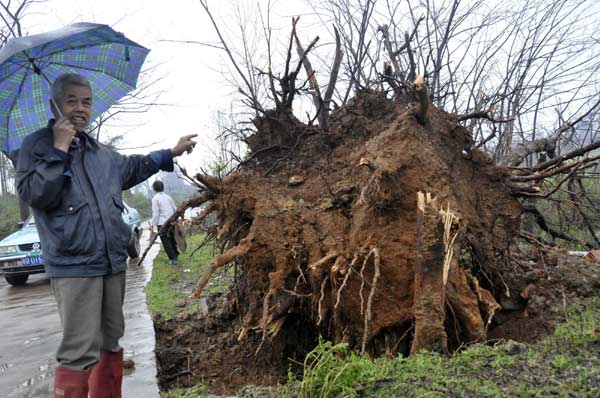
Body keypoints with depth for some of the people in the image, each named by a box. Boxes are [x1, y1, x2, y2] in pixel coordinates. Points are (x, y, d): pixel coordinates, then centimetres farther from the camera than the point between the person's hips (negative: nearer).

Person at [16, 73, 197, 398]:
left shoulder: (101, 152, 16)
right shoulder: (36, 145, -3)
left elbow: (132, 167, 34)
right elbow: (33, 194, -17)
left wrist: (171, 153, 36)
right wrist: (59, 149, -16)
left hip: (113, 262, 7)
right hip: (73, 266, -7)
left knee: (112, 343, 16)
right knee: (80, 352, -10)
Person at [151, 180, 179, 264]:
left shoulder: (155, 198, -6)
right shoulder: (168, 197, 11)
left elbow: (155, 213, -10)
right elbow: (175, 209, 14)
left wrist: (154, 225, -7)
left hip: (162, 223, -5)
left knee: (166, 242, 1)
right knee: (172, 240, 16)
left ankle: (173, 259, -1)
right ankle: (175, 256, 24)